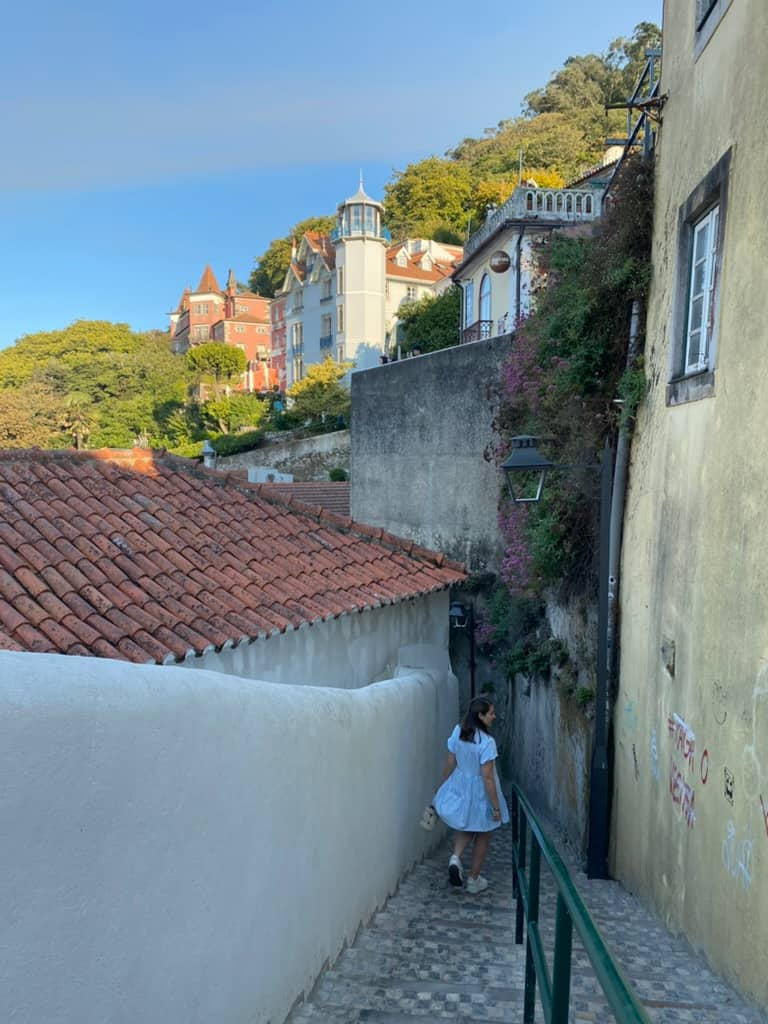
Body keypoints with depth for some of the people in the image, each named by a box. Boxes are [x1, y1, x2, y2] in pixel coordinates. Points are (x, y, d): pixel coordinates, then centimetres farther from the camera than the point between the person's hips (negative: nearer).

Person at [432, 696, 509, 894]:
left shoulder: (457, 732, -9)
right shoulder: (487, 742, -27)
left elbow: (449, 764, 0)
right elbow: (487, 777, -24)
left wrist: (443, 787, 14)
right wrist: (496, 806, -14)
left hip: (460, 788, 5)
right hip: (480, 793, -5)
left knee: (465, 828, 28)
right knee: (482, 836, 17)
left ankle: (455, 857, 3)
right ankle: (474, 880, 27)